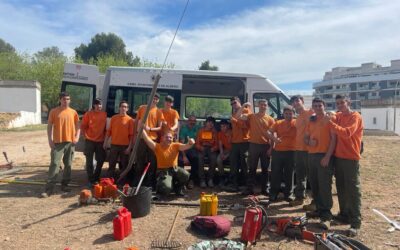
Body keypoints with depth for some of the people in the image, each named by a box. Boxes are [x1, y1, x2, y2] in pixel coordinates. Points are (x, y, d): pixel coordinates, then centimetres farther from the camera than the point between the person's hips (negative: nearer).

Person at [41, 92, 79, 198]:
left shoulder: (73, 112, 7)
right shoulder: (54, 111, 1)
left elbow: (78, 126, 12)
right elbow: (49, 126, 2)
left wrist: (77, 137, -3)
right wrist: (50, 140, -7)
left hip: (70, 142, 3)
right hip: (58, 142, -3)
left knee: (68, 165, 10)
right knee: (54, 164, -7)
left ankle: (64, 185, 24)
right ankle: (49, 189, -3)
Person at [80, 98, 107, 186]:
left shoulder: (104, 114, 6)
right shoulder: (88, 114, -3)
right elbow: (83, 126, -1)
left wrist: (105, 136, 5)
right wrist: (86, 136, -6)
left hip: (101, 141, 3)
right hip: (90, 141, -3)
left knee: (101, 160, 8)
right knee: (89, 161, 4)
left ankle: (96, 178, 25)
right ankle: (90, 180, 14)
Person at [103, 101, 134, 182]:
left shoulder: (130, 120, -3)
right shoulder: (114, 118, 5)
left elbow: (132, 135, -4)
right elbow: (109, 131, 8)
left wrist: (129, 147, -9)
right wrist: (105, 142, 3)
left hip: (125, 146, -2)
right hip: (114, 145, 2)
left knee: (124, 165, 6)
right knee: (111, 164, 5)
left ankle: (122, 182, 17)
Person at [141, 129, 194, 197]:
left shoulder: (175, 145, -2)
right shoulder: (157, 146, -6)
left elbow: (186, 146, -15)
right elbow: (147, 139, -17)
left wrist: (190, 143, -40)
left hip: (174, 169, 3)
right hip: (163, 171, -3)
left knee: (185, 175, -27)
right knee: (166, 188, -28)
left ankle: (178, 188, 5)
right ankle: (159, 186, 14)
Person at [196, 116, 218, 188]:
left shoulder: (214, 131, 8)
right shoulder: (200, 131, 5)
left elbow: (216, 144, 8)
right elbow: (197, 143, 4)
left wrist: (214, 148, -12)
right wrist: (200, 147, -16)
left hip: (211, 148, 1)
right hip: (202, 148, -1)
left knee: (214, 158, -31)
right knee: (200, 158, -33)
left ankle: (210, 179, -19)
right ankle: (202, 180, -27)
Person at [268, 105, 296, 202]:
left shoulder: (296, 123, 2)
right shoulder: (278, 123, 6)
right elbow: (270, 132, 0)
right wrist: (274, 138, -15)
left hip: (291, 152, -1)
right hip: (277, 151, 1)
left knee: (289, 174, 7)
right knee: (275, 173, 5)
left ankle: (288, 193, 20)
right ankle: (273, 193, 14)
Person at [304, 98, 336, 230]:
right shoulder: (311, 121, 16)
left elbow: (334, 138, -10)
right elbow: (305, 137, 21)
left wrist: (327, 156, -17)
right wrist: (309, 141, -3)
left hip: (324, 156, -7)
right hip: (312, 155, 7)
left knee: (325, 186, -7)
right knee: (314, 185, 11)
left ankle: (326, 215, -2)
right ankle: (319, 209, 24)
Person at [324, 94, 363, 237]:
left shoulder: (355, 116, -10)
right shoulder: (338, 116, 12)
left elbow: (347, 133, -25)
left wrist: (331, 123, -28)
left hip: (351, 158, -7)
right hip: (338, 157, 7)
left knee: (353, 190, -5)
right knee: (341, 188, 14)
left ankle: (355, 223, -1)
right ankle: (344, 215, 27)